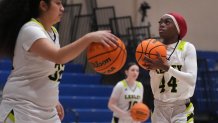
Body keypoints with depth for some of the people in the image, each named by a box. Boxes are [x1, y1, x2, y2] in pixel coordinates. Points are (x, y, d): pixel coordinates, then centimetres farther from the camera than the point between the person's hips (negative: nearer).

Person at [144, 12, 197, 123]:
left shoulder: (187, 48, -4)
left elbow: (192, 79, -17)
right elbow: (154, 89, 3)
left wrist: (166, 67, -25)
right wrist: (154, 69, -15)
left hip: (181, 109, -3)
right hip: (160, 109, 3)